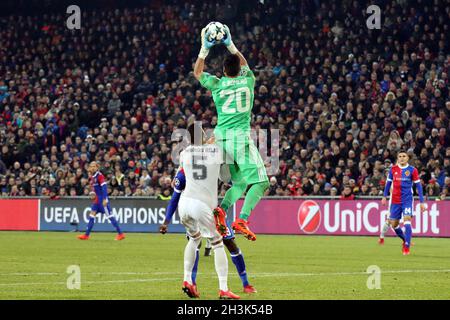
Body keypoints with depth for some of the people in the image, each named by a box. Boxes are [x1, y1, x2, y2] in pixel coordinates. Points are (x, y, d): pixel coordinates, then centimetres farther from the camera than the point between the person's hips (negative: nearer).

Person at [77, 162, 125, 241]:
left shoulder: (99, 176, -14)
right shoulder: (92, 177, 13)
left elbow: (104, 187, -21)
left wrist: (104, 199, -26)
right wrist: (92, 193, 11)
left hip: (102, 199, -9)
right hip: (97, 199, 9)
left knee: (109, 216, -8)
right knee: (92, 215, 6)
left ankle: (120, 234, -4)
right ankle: (86, 235, 9)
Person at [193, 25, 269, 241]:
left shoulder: (217, 84, 5)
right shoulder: (247, 81, 4)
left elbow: (197, 72, 25)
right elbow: (244, 64, 27)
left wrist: (205, 48, 24)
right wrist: (230, 45, 33)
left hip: (222, 137, 4)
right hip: (241, 137, -4)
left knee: (240, 183, 15)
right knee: (259, 182, -2)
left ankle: (222, 209, -10)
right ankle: (242, 219, -20)